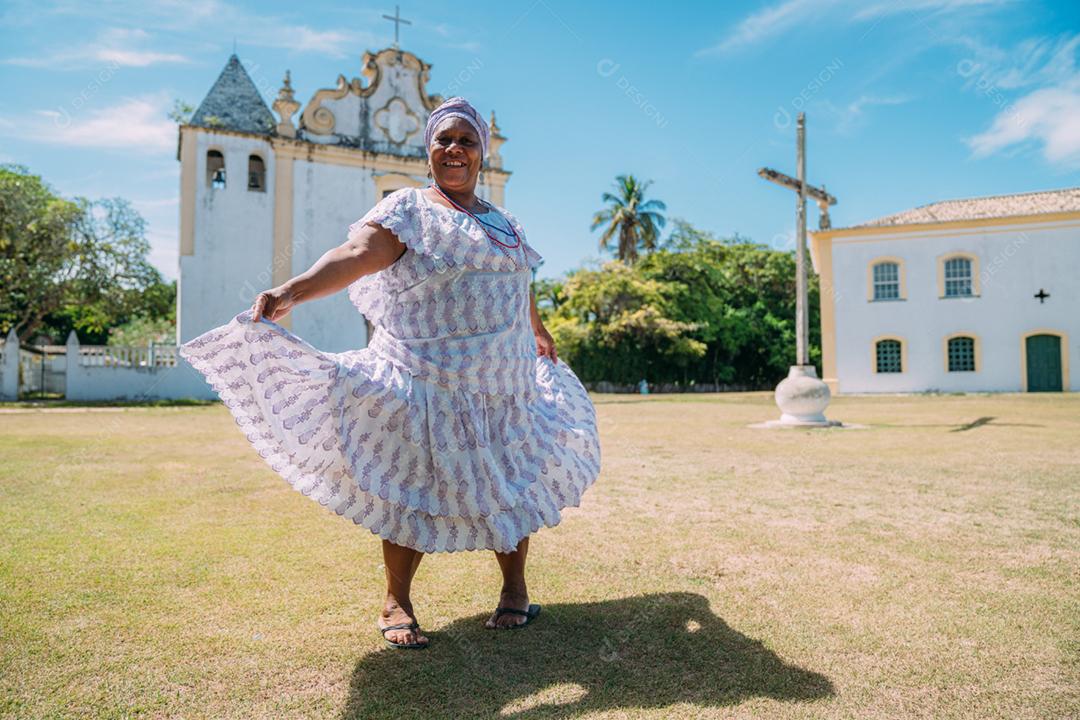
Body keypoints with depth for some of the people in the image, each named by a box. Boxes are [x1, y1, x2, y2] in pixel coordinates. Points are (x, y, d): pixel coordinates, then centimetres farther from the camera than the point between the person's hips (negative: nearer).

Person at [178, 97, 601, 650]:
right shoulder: (407, 209, -3)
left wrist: (540, 335, 47)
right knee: (416, 490, -2)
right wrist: (293, 290, -38)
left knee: (513, 484, 9)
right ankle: (396, 602, 18)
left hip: (506, 386, 6)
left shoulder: (503, 223, 17)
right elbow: (355, 253, -20)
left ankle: (515, 588, 29)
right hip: (426, 385, -5)